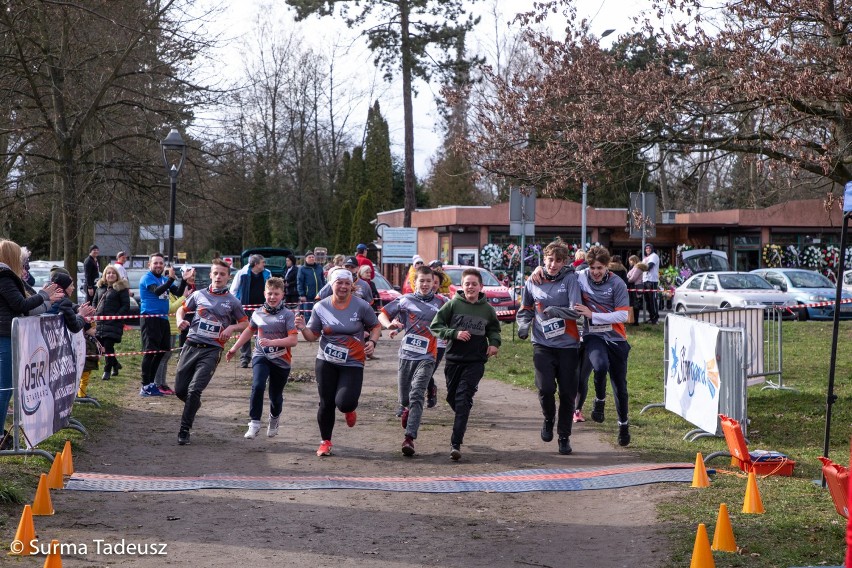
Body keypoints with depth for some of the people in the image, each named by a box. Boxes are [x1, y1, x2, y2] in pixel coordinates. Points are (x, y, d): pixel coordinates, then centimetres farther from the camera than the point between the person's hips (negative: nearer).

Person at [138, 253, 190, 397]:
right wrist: (171, 279, -35)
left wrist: (184, 279, -8)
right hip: (150, 319, -8)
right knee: (150, 352, -10)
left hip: (163, 319, 8)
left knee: (162, 351, 13)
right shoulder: (147, 278, -7)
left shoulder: (165, 279, 15)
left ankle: (151, 382, 23)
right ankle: (145, 386, -8)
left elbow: (178, 292, 7)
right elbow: (157, 291, -24)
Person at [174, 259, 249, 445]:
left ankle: (184, 430, -3)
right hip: (191, 345, 3)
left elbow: (245, 323, 12)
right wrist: (180, 319, -2)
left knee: (194, 390, -14)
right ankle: (194, 405, 38)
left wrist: (231, 327, -9)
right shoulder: (199, 295, 9)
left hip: (212, 350, -3)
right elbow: (182, 309, 21)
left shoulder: (232, 302, 4)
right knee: (179, 389, 4)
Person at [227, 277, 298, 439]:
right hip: (261, 357, 2)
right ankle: (254, 424, -15)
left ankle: (274, 419, 40)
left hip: (281, 361, -2)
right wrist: (234, 349, 28)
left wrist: (272, 342, -26)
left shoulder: (287, 315, -7)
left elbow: (293, 340, -15)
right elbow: (249, 331, 23)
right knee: (257, 386, -23)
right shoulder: (258, 313, 4)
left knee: (276, 396, 8)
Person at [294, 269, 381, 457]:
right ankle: (325, 442, 21)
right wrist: (303, 328, -15)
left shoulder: (361, 306, -6)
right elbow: (313, 336, 6)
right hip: (326, 362, 2)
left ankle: (350, 410, 24)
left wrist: (372, 341, -12)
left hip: (352, 363, -2)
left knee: (344, 402, -16)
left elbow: (376, 326, 7)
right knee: (326, 403, 4)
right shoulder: (321, 307, 0)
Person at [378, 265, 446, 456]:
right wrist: (390, 325, -12)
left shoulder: (441, 303, 6)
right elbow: (382, 315, 10)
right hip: (406, 354, 2)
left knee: (416, 395, -16)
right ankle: (407, 410, 48)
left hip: (426, 356, -2)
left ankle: (409, 438, -19)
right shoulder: (405, 300, 6)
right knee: (404, 398, 10)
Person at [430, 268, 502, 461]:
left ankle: (456, 443, -18)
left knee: (463, 399, -13)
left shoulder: (487, 309, 5)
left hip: (476, 360, -1)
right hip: (454, 358, 1)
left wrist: (494, 343, 2)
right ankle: (462, 421, 45)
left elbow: (494, 329, 22)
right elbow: (435, 326, -1)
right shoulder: (453, 304, -1)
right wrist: (454, 334, -15)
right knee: (452, 397, 12)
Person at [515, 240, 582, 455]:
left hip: (567, 344, -1)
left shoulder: (570, 279, -4)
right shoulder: (533, 282, 4)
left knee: (567, 392, 3)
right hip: (542, 343, 1)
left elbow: (576, 311, -11)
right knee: (546, 387, -14)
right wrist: (523, 325, 2)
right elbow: (525, 309, 20)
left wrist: (555, 311, -25)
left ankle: (564, 436, 21)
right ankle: (548, 420, 18)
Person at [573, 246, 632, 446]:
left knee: (619, 384, 10)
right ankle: (600, 400, -2)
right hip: (593, 335, 0)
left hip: (616, 338, 0)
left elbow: (622, 315, -11)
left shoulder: (617, 284, -8)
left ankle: (623, 424, 32)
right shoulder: (580, 278, -3)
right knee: (600, 366, -32)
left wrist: (592, 314, -19)